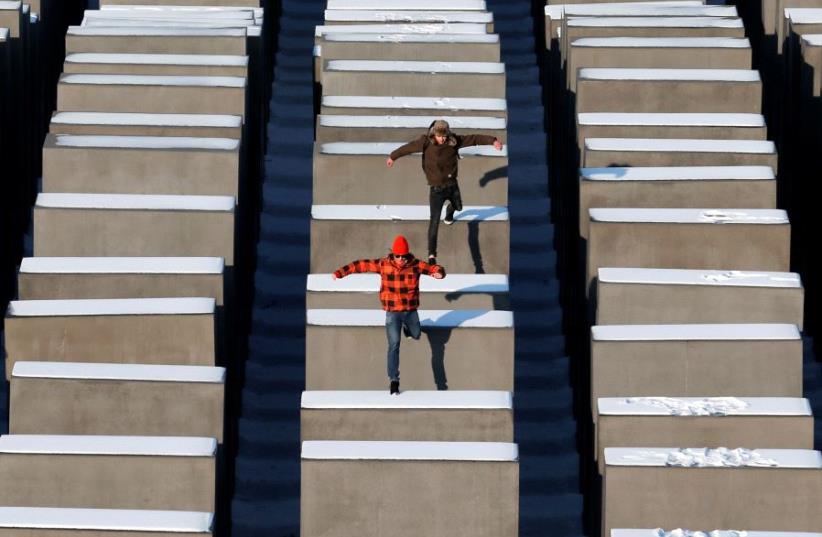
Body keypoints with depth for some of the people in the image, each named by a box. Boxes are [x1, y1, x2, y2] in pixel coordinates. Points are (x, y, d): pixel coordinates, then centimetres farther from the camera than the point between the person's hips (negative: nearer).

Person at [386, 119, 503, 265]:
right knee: (434, 221, -12)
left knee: (457, 207, 31)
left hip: (452, 185, 4)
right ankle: (431, 254, -10)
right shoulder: (426, 142, -17)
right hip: (436, 188, -4)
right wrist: (393, 157, 8)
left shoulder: (454, 141, -10)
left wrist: (492, 141, -22)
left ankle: (449, 215, 70)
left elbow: (474, 138, -11)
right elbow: (408, 147, -4)